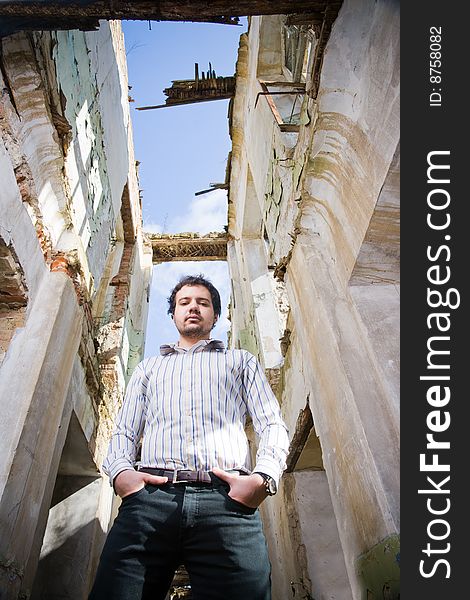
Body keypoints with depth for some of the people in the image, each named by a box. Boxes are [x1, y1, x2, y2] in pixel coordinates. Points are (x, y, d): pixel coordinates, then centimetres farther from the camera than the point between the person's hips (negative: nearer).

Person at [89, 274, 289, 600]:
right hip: (151, 497, 2)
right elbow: (124, 430, 21)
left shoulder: (242, 360, 25)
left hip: (227, 499, -1)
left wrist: (263, 478, -8)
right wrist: (120, 472, -3)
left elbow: (274, 425, 13)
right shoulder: (149, 367, 31)